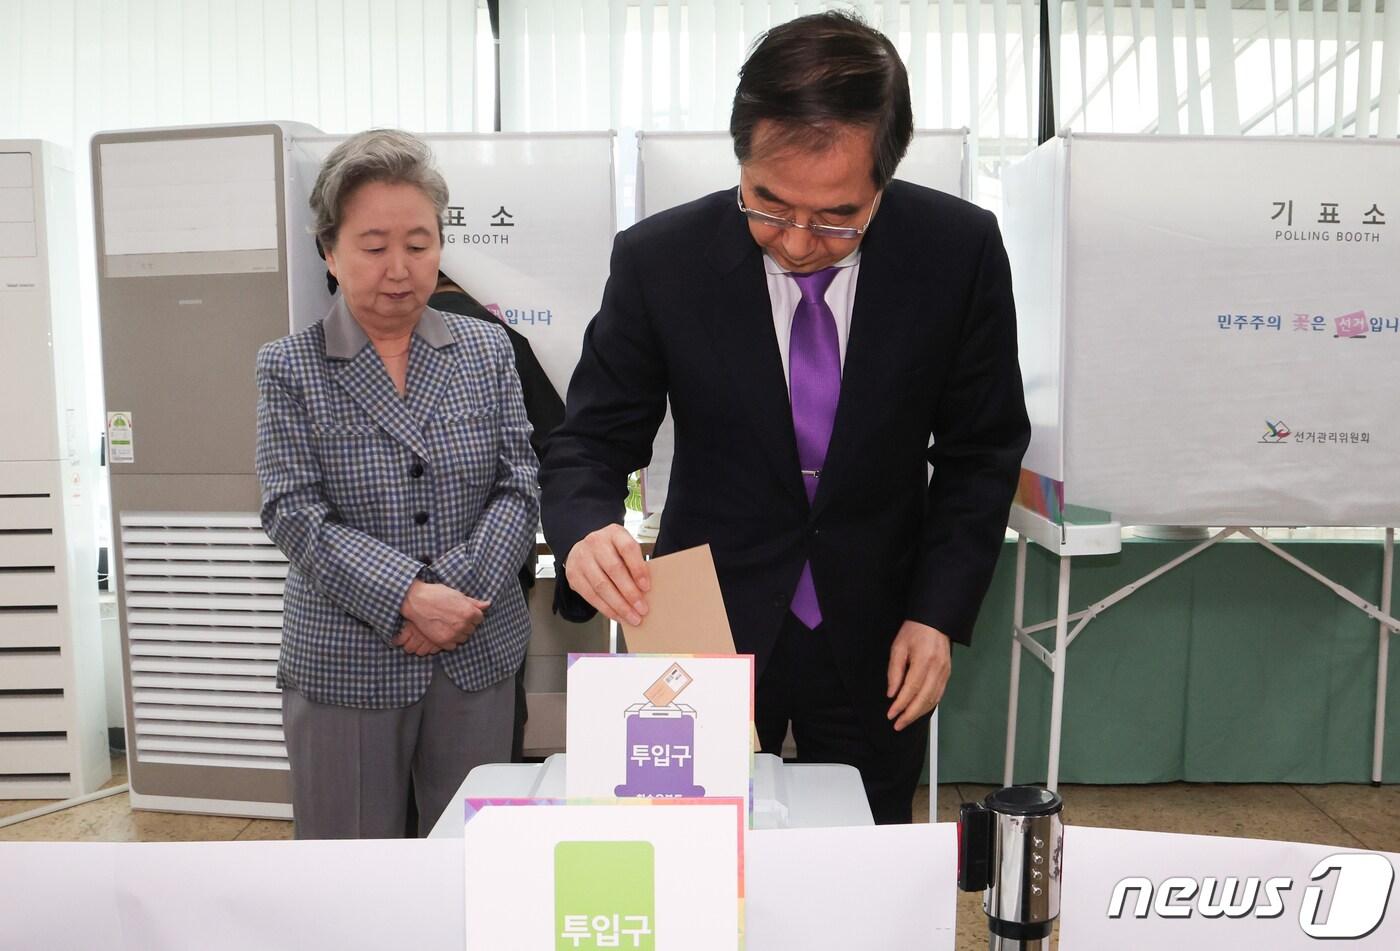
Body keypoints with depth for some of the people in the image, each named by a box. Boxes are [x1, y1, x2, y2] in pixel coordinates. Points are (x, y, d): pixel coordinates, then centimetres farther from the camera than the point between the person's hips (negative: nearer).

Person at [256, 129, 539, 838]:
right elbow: (294, 513, -9)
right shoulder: (289, 367, -1)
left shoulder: (487, 349, 5)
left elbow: (519, 485, 0)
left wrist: (461, 591, -15)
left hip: (479, 656, 2)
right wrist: (407, 597, -20)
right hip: (345, 666, -2)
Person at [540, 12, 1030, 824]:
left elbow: (982, 447, -2)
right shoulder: (660, 259, -15)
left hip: (877, 633, 1)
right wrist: (586, 533, -30)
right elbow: (591, 442, -8)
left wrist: (940, 612, -9)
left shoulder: (961, 249, -13)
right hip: (712, 627, 0)